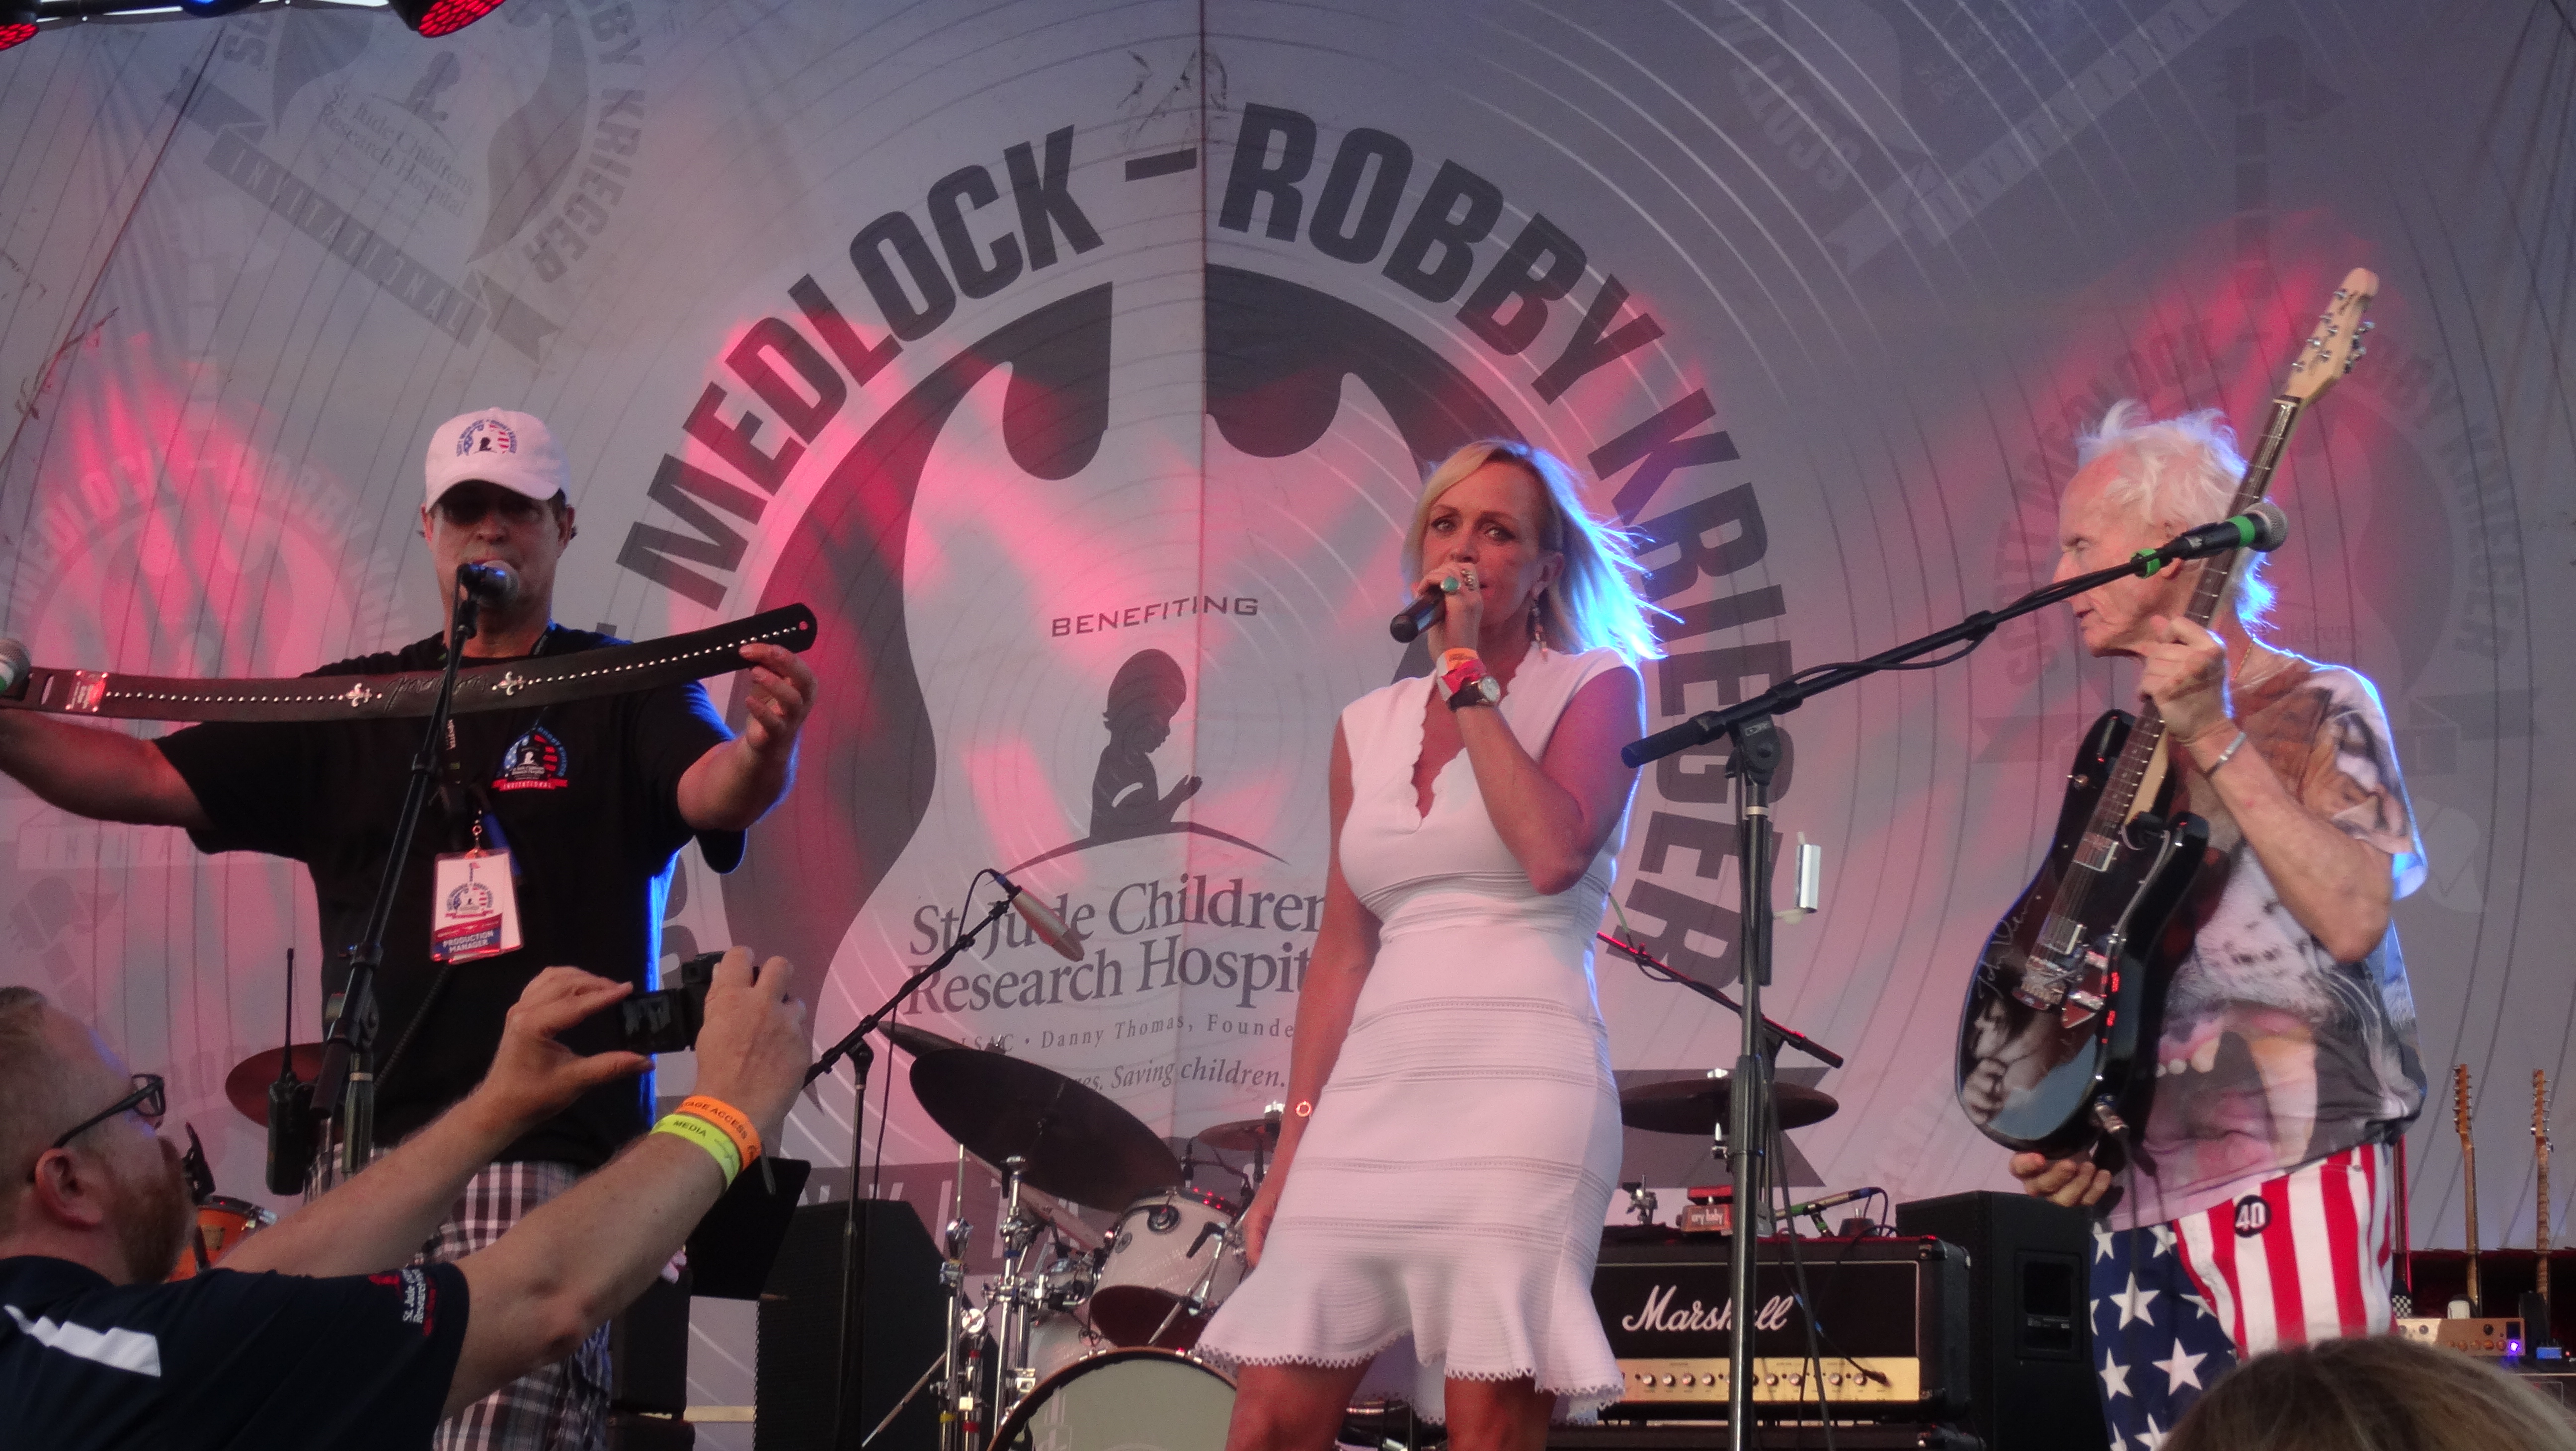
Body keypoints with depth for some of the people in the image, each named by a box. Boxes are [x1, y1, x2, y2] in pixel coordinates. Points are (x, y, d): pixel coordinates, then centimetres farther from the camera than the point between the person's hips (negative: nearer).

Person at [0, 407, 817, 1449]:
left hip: (548, 1156, -4)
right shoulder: (350, 707, 15)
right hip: (365, 1155, 5)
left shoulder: (624, 695, 5)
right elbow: (150, 779, 9)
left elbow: (714, 794, -15)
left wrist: (765, 751, -39)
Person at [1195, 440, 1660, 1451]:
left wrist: (1469, 675, -8)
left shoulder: (1593, 687, 4)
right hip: (1372, 1095, 5)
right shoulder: (1369, 727, 17)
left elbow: (1552, 856, -15)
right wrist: (1290, 1153, 11)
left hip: (1519, 1088, -5)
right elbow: (1341, 951, 17)